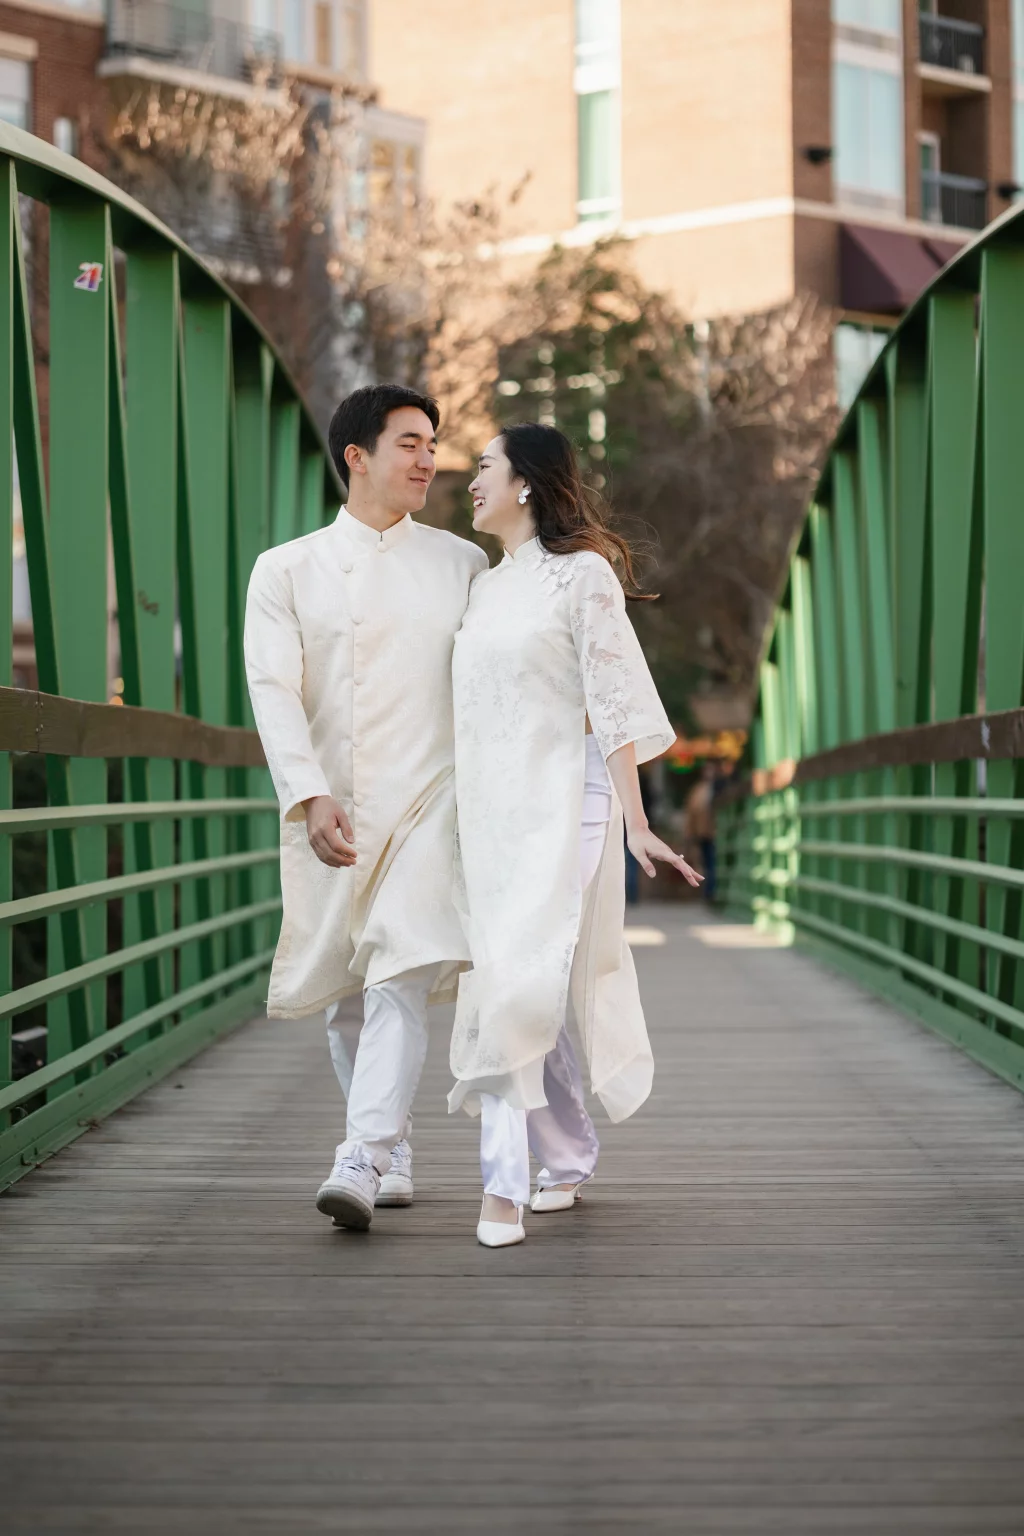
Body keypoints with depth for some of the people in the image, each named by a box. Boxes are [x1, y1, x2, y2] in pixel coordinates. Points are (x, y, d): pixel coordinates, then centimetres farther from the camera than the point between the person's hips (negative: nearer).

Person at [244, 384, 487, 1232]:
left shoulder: (463, 564, 11)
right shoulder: (287, 570, 6)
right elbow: (274, 690, -5)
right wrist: (309, 797, -19)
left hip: (428, 800, -1)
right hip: (328, 809, 1)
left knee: (402, 976, -18)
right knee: (344, 989, 8)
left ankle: (361, 1163, -24)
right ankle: (393, 1144, 27)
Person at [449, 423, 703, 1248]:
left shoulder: (581, 573, -4)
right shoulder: (486, 587, 17)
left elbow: (615, 703, -7)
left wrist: (636, 823, -12)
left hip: (560, 806, -7)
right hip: (491, 809, 7)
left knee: (521, 987, -16)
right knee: (513, 989, 8)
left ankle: (505, 1185, -17)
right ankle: (569, 1157, 23)